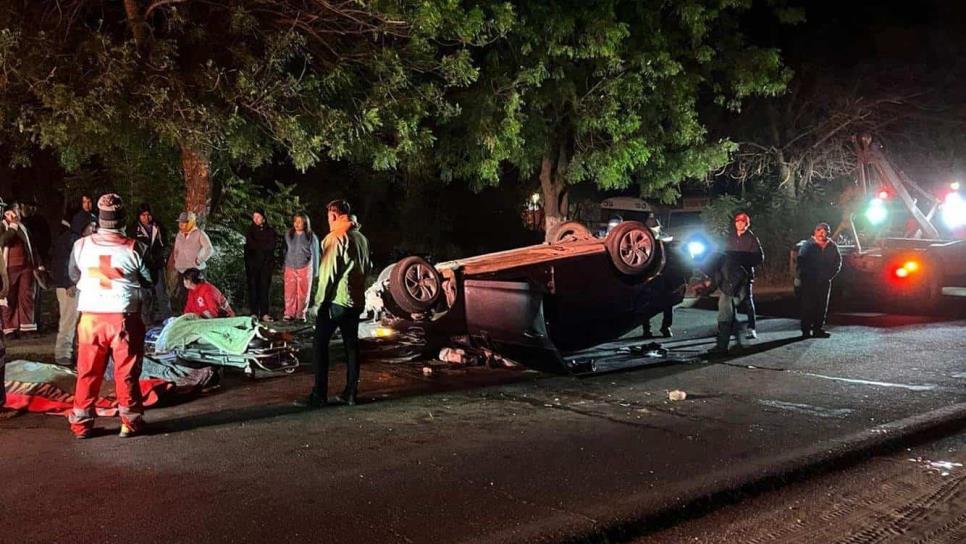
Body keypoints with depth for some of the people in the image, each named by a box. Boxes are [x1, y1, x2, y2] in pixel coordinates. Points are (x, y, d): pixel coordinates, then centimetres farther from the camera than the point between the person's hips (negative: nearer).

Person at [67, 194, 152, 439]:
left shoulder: (81, 245, -4)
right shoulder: (134, 248, -12)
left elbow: (74, 276, 13)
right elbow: (149, 280, 1)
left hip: (90, 316, 2)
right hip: (124, 317, -2)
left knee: (88, 371, 12)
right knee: (126, 371, 8)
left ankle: (81, 422, 19)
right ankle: (130, 421, 17)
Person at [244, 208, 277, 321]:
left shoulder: (270, 231, 9)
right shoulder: (250, 230, 11)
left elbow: (271, 246, -4)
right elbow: (250, 245, -4)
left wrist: (257, 245, -3)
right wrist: (264, 245, -7)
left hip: (266, 264, 0)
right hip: (252, 263, 0)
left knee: (264, 287, -4)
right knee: (253, 287, -3)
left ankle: (264, 313, -3)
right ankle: (254, 313, -2)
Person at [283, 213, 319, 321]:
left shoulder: (311, 237, -2)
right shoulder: (288, 235, 6)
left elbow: (315, 254, 3)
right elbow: (285, 251, 11)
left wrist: (315, 271, 3)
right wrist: (283, 267, 9)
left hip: (305, 268, -2)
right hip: (290, 268, 2)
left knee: (303, 292, 3)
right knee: (290, 292, -2)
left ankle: (301, 314, 13)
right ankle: (289, 314, 5)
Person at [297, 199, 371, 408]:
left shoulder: (335, 238, -13)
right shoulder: (361, 238, 10)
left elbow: (329, 273, -16)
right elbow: (368, 267, 19)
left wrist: (319, 302, -12)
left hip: (335, 300, -7)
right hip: (356, 300, 8)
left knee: (320, 344, -3)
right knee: (351, 344, 11)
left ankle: (319, 395, -5)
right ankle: (351, 392, 14)